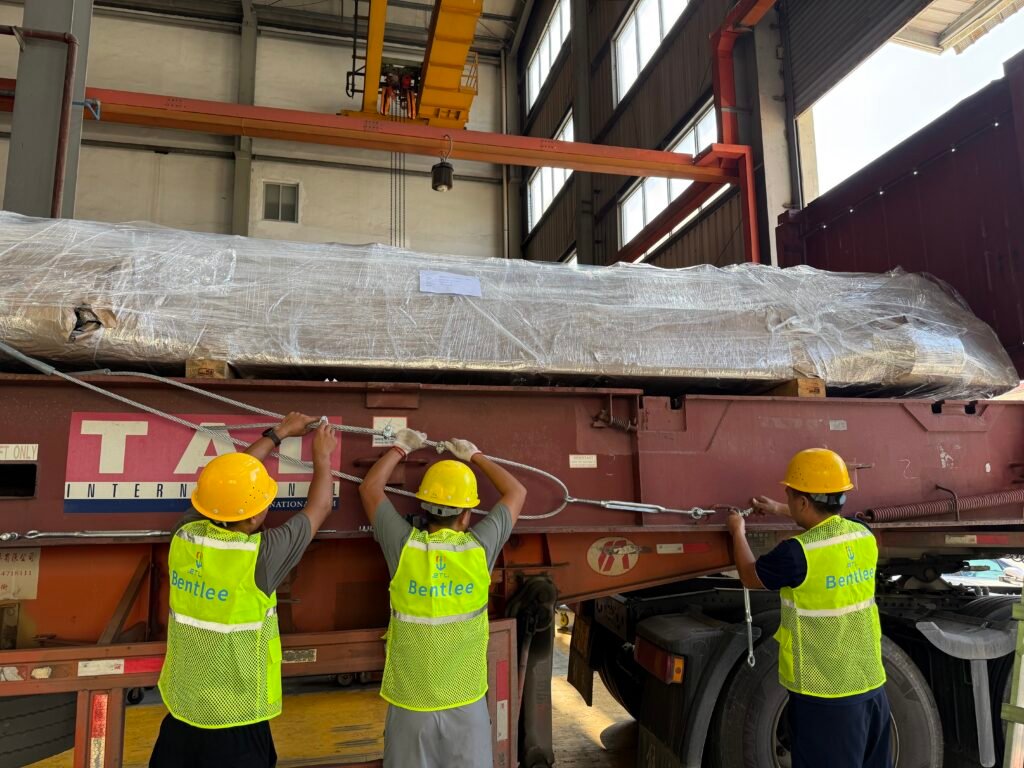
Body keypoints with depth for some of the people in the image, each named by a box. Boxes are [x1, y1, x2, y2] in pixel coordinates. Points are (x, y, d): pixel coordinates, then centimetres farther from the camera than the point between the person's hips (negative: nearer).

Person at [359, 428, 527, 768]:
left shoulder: (404, 548, -13)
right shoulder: (479, 549, -13)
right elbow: (516, 492, 5)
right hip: (467, 703, 0)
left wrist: (400, 448, 16)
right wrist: (475, 456, 15)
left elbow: (369, 488, 5)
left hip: (410, 703, 1)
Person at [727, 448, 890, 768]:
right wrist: (779, 510, 32)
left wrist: (738, 532, 14)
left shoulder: (798, 553, -22)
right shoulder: (864, 537, -2)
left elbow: (750, 577, -2)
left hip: (825, 697, -6)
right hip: (872, 688, 7)